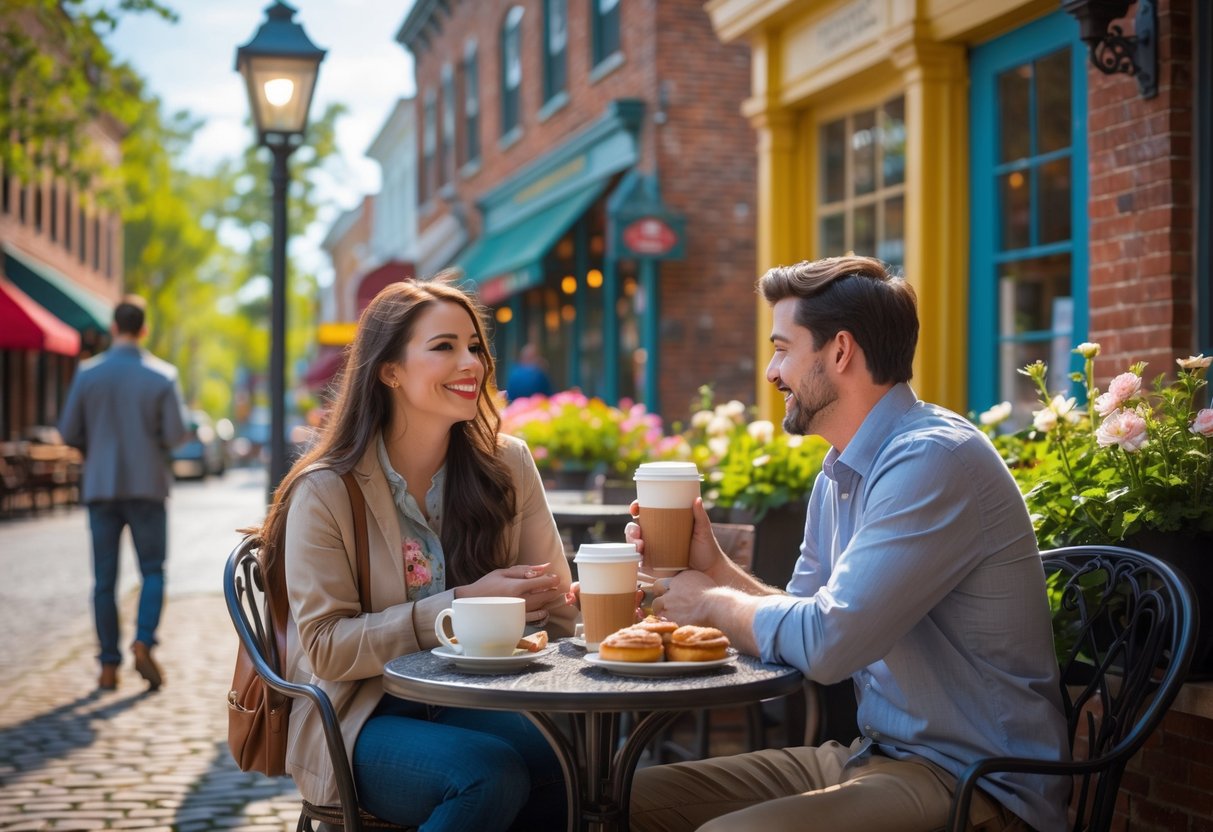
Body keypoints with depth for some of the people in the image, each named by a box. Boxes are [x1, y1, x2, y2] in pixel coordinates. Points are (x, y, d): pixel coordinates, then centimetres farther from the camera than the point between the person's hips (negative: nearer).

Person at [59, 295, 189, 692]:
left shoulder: (88, 374, -2)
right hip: (147, 485, -1)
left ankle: (109, 666, 7)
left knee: (105, 579, 6)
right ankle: (143, 643, -11)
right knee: (153, 572, 9)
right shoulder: (162, 376, -5)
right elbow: (176, 434, -8)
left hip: (100, 486, 1)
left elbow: (69, 433, 0)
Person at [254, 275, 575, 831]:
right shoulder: (326, 491, -7)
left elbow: (557, 606, 5)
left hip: (476, 703, 3)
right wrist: (462, 605, -21)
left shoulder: (508, 465, 4)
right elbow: (326, 648, -12)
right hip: (359, 718, -3)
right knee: (491, 772, -32)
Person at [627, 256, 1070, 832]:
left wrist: (714, 603, -8)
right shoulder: (836, 476, 10)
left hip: (974, 782, -9)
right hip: (874, 755, 9)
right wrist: (716, 569, 1)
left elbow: (826, 643, -25)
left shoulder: (933, 459, -20)